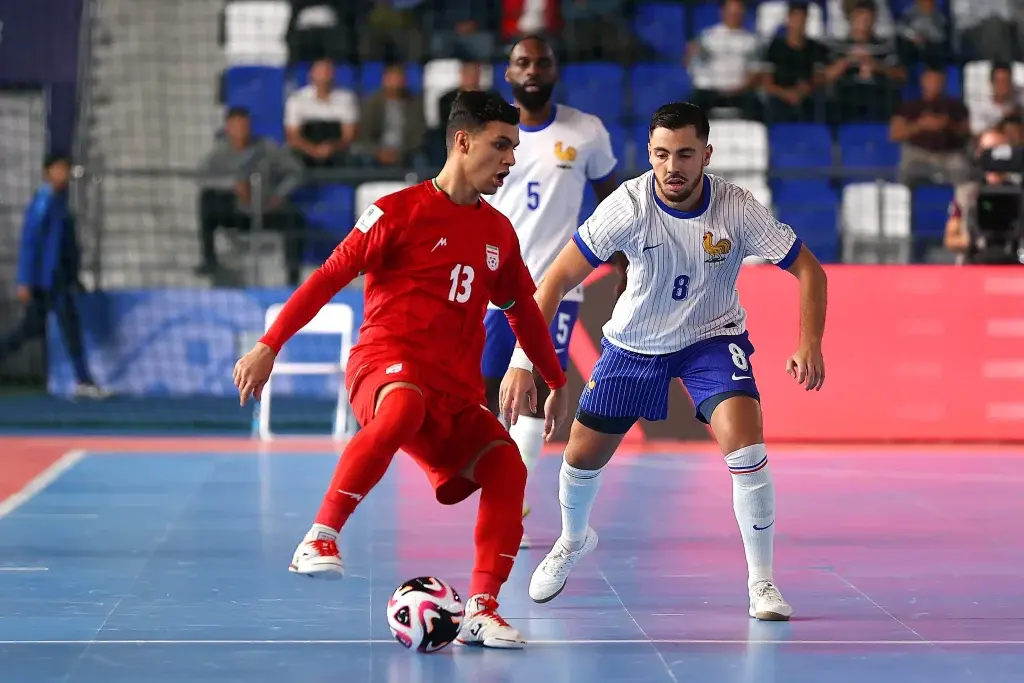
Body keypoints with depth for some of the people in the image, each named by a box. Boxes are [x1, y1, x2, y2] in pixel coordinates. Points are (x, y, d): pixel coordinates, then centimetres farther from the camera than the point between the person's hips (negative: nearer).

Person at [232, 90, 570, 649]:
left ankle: (480, 610, -11)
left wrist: (556, 382, 30)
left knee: (506, 466, -17)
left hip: (457, 389, 6)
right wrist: (269, 346, -7)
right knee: (403, 407, -41)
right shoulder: (400, 211, -2)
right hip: (386, 357, -6)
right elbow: (330, 277, -2)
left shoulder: (498, 232, 15)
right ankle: (320, 538, -37)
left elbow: (523, 309, 29)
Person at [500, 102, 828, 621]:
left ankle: (762, 584, -10)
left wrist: (809, 344, -29)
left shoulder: (737, 208, -24)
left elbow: (808, 270, -14)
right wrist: (523, 363, -32)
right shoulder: (630, 204, -25)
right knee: (582, 455, 7)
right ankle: (574, 540, 42)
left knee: (746, 449, -24)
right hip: (634, 342, 1)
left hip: (713, 337, -1)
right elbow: (558, 278, -24)